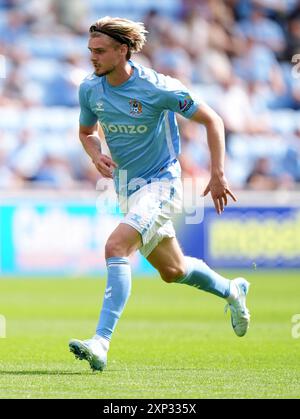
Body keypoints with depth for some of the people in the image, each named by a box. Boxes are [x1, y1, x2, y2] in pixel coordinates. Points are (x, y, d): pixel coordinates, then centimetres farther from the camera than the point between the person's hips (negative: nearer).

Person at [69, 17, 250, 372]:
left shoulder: (158, 88, -20)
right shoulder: (90, 89, -4)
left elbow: (211, 120, -9)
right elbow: (86, 132, 15)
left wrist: (218, 175, -12)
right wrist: (96, 156, -8)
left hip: (159, 184, -7)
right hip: (126, 188, 7)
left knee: (115, 248, -28)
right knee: (172, 270, 19)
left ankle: (101, 342, -32)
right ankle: (232, 292, 48)